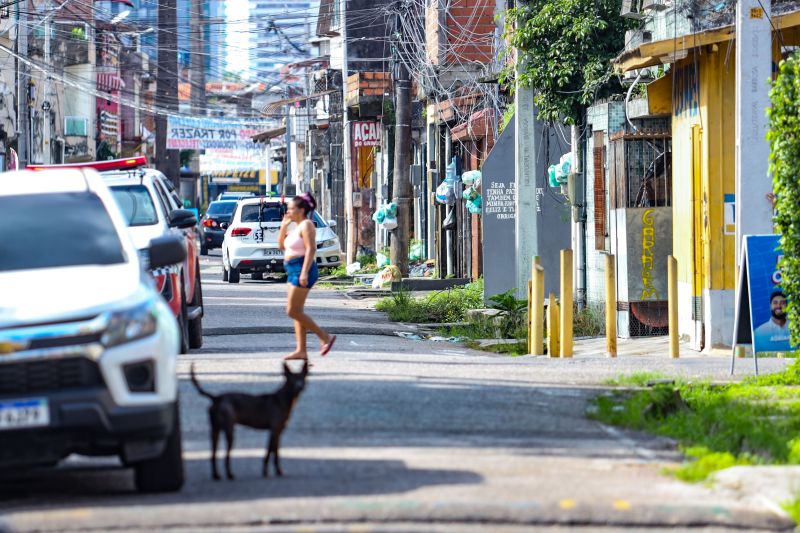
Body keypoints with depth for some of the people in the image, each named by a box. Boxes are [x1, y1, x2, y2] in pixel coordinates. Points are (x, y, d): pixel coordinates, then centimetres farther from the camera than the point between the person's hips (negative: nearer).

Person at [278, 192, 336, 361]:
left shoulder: (306, 225, -12)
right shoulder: (297, 226, 17)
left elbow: (311, 249, -21)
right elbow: (281, 245, 23)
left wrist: (304, 272, -28)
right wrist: (283, 226, 10)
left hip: (301, 270, -10)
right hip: (293, 271, 10)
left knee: (293, 311, -11)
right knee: (297, 312, 8)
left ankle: (325, 337, -7)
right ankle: (301, 350, 8)